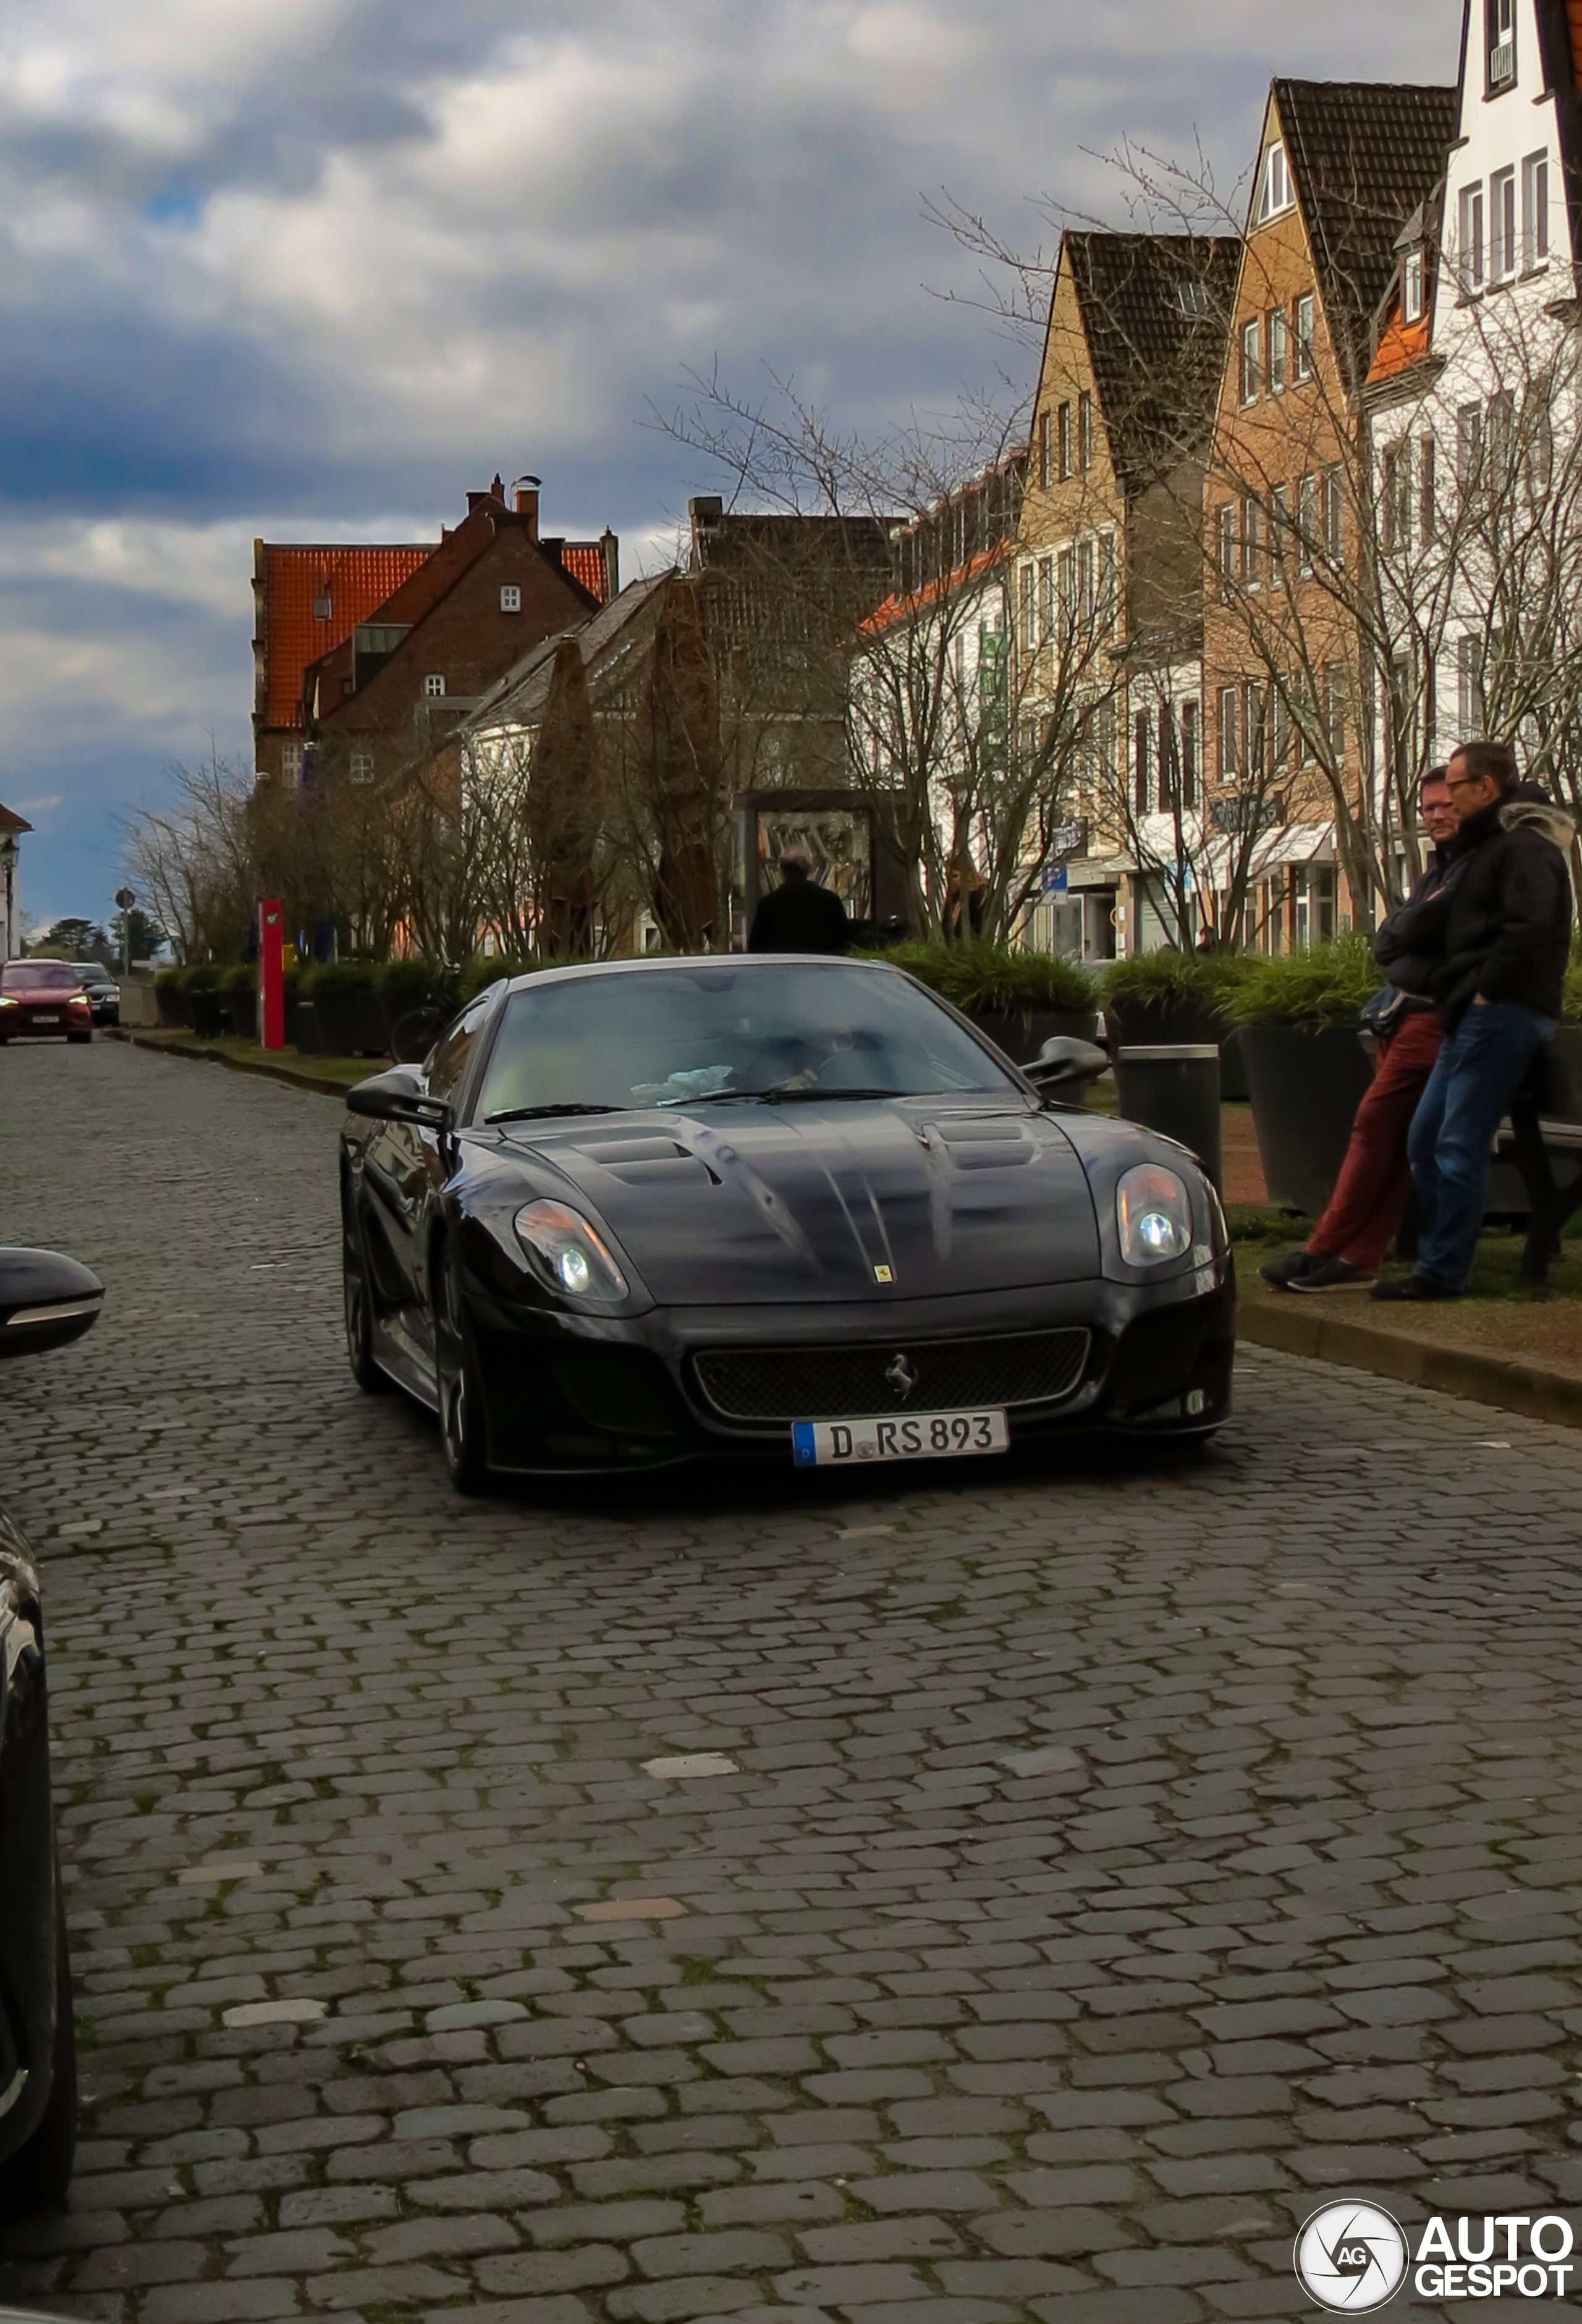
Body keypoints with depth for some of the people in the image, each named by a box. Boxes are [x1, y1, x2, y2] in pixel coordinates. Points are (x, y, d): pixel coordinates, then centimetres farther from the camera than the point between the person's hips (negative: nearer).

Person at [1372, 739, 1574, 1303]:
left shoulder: (1524, 847, -11)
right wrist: (1455, 993, 13)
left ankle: (1443, 1273, -7)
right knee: (1424, 1140, 10)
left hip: (1501, 1016, -11)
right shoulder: (1481, 847, 23)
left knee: (1459, 1145, -10)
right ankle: (1436, 1264, 14)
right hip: (1472, 1018, 11)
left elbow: (1531, 928, -26)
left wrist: (1488, 991, -19)